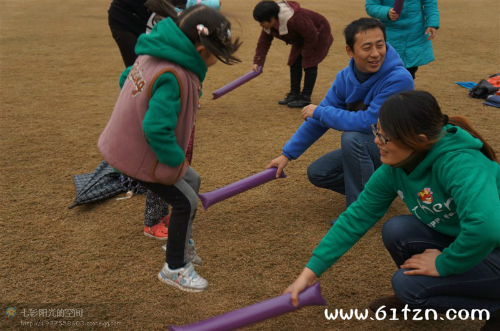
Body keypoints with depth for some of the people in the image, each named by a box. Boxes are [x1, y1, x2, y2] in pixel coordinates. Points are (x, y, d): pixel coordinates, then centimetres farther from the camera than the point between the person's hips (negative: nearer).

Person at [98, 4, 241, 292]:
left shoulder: (155, 54, -4)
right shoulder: (173, 76, -32)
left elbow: (127, 78, 12)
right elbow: (157, 129, -36)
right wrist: (177, 159, -20)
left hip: (127, 140, 9)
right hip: (140, 156, -9)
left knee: (192, 182, 20)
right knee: (186, 202, 4)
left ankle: (182, 243, 40)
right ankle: (174, 269, 23)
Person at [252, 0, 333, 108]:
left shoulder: (294, 20, -42)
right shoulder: (269, 23, -15)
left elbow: (312, 36, -33)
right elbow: (263, 43, -7)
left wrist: (305, 53, -17)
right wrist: (257, 62, -16)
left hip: (318, 35, -8)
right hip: (302, 38, 8)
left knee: (309, 64, -11)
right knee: (295, 63, 4)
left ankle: (305, 98, -6)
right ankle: (294, 94, 13)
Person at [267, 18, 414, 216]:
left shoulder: (399, 79, -28)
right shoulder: (346, 77, -7)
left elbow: (367, 122, -33)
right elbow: (318, 120, -1)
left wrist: (320, 111, -21)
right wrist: (287, 154, -3)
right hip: (363, 147, 7)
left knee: (352, 137, -33)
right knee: (317, 173, -3)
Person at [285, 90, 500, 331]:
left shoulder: (459, 164, -33)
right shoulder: (394, 169, -11)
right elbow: (357, 216, -7)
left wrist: (443, 264, -28)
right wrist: (310, 272, -10)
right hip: (459, 243, 6)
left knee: (407, 283, -19)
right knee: (396, 230, -15)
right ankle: (416, 297, 11)